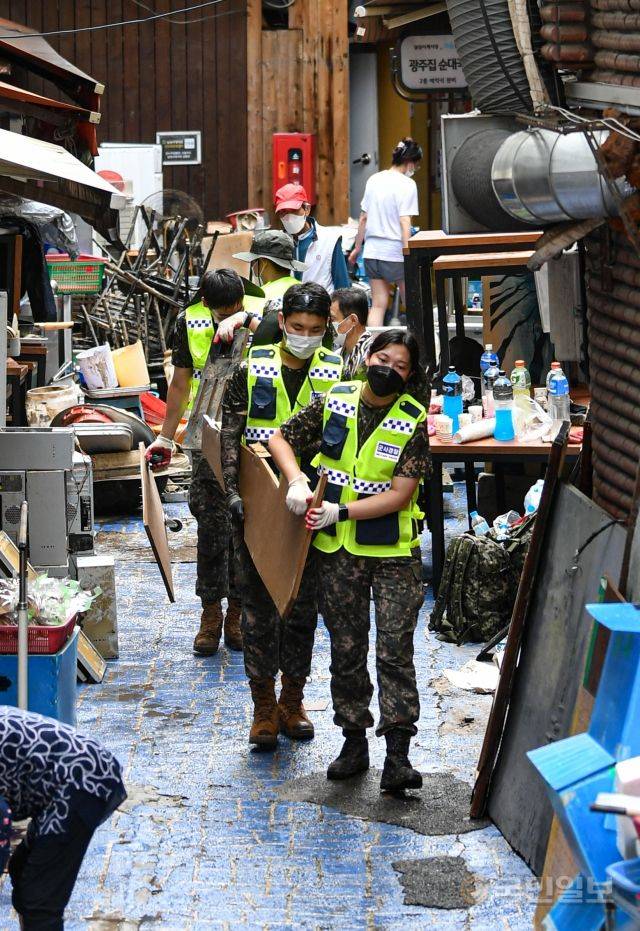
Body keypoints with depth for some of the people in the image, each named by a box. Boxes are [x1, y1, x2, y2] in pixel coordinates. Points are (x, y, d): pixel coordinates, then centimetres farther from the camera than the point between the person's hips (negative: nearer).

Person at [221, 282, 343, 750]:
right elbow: (231, 435, -2)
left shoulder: (337, 375, 1)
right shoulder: (252, 370, -1)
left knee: (303, 607, 9)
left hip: (311, 506, 1)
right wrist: (232, 491, -13)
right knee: (258, 609, 2)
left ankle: (293, 700, 22)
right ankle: (264, 706, 12)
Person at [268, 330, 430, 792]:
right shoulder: (334, 403, 0)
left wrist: (341, 511, -20)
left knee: (395, 650, -6)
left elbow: (400, 494, -14)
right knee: (346, 649, 11)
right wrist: (297, 483, -10)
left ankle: (397, 757, -4)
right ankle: (355, 742, 24)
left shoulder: (412, 422, -8)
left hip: (394, 550, -3)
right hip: (338, 550, 3)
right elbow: (281, 439, 8)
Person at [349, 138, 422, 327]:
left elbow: (363, 218, 13)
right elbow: (405, 223, -17)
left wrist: (357, 247, 21)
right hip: (395, 253, -6)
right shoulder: (407, 184, -11)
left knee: (378, 305, 6)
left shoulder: (374, 179, 8)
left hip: (372, 251, 6)